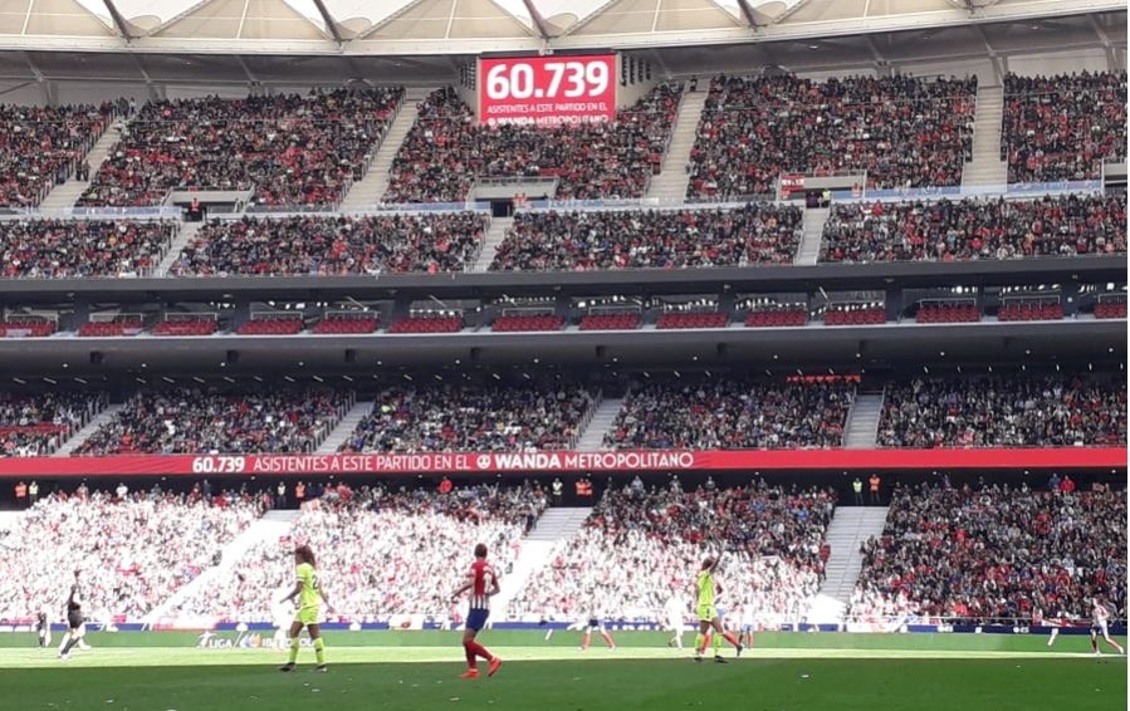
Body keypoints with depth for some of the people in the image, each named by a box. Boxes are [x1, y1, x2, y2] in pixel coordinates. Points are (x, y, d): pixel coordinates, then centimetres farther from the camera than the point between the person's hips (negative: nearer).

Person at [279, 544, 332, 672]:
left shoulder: (302, 567, -10)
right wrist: (327, 603, 18)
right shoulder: (312, 568, 17)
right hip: (305, 605, 10)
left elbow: (298, 588, -16)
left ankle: (321, 664, -10)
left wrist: (288, 597, -1)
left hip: (308, 605, -10)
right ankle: (291, 662, 14)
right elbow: (320, 589, 17)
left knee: (315, 634, -9)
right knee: (294, 631, 11)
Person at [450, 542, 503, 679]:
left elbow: (470, 582, -25)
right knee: (468, 640, 12)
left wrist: (456, 593, -15)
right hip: (485, 607, 8)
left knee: (467, 641, -10)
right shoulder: (490, 568, 13)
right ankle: (473, 669, 9)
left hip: (477, 607, -8)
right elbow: (497, 589, 23)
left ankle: (493, 660, -13)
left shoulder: (476, 565, -9)